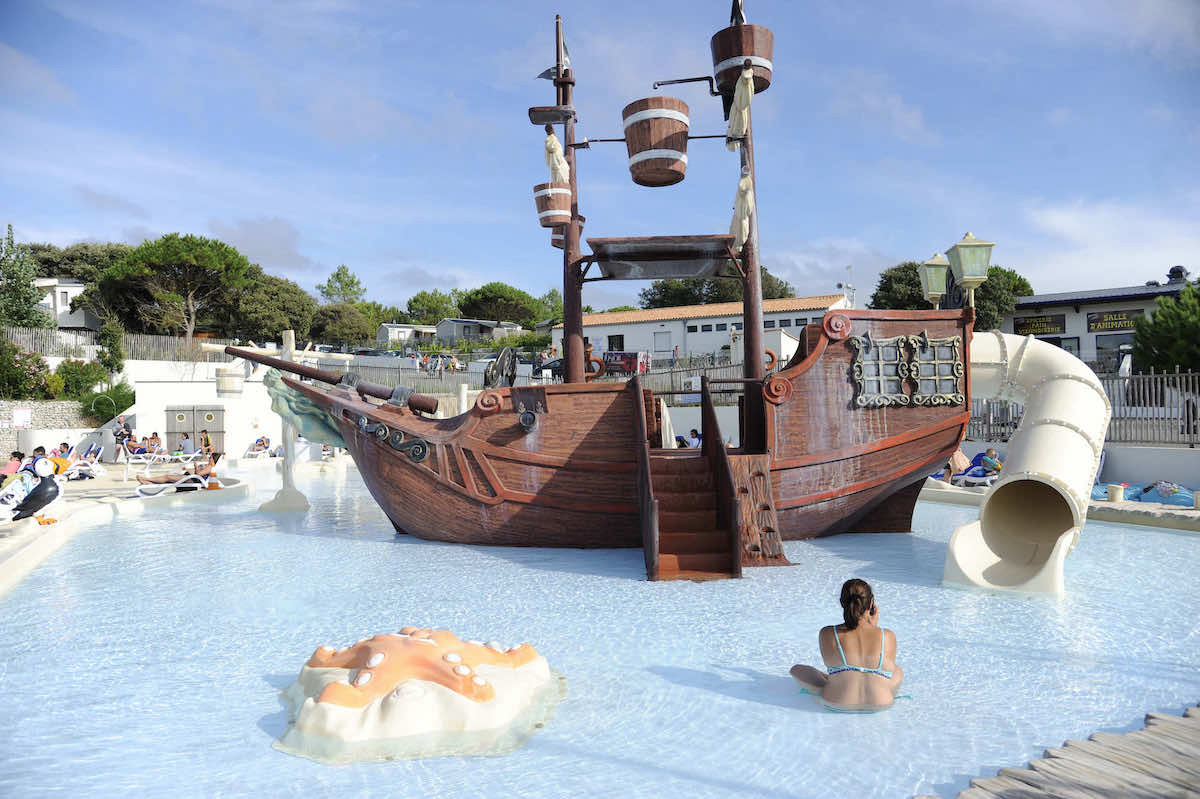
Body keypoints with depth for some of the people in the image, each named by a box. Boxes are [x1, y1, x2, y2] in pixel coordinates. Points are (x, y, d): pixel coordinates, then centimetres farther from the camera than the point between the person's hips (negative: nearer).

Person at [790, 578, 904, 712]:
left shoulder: (827, 634, -11)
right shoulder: (887, 636, -9)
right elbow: (888, 670, 8)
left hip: (837, 704, -2)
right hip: (881, 704, 2)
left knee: (796, 669, 23)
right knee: (899, 671, 34)